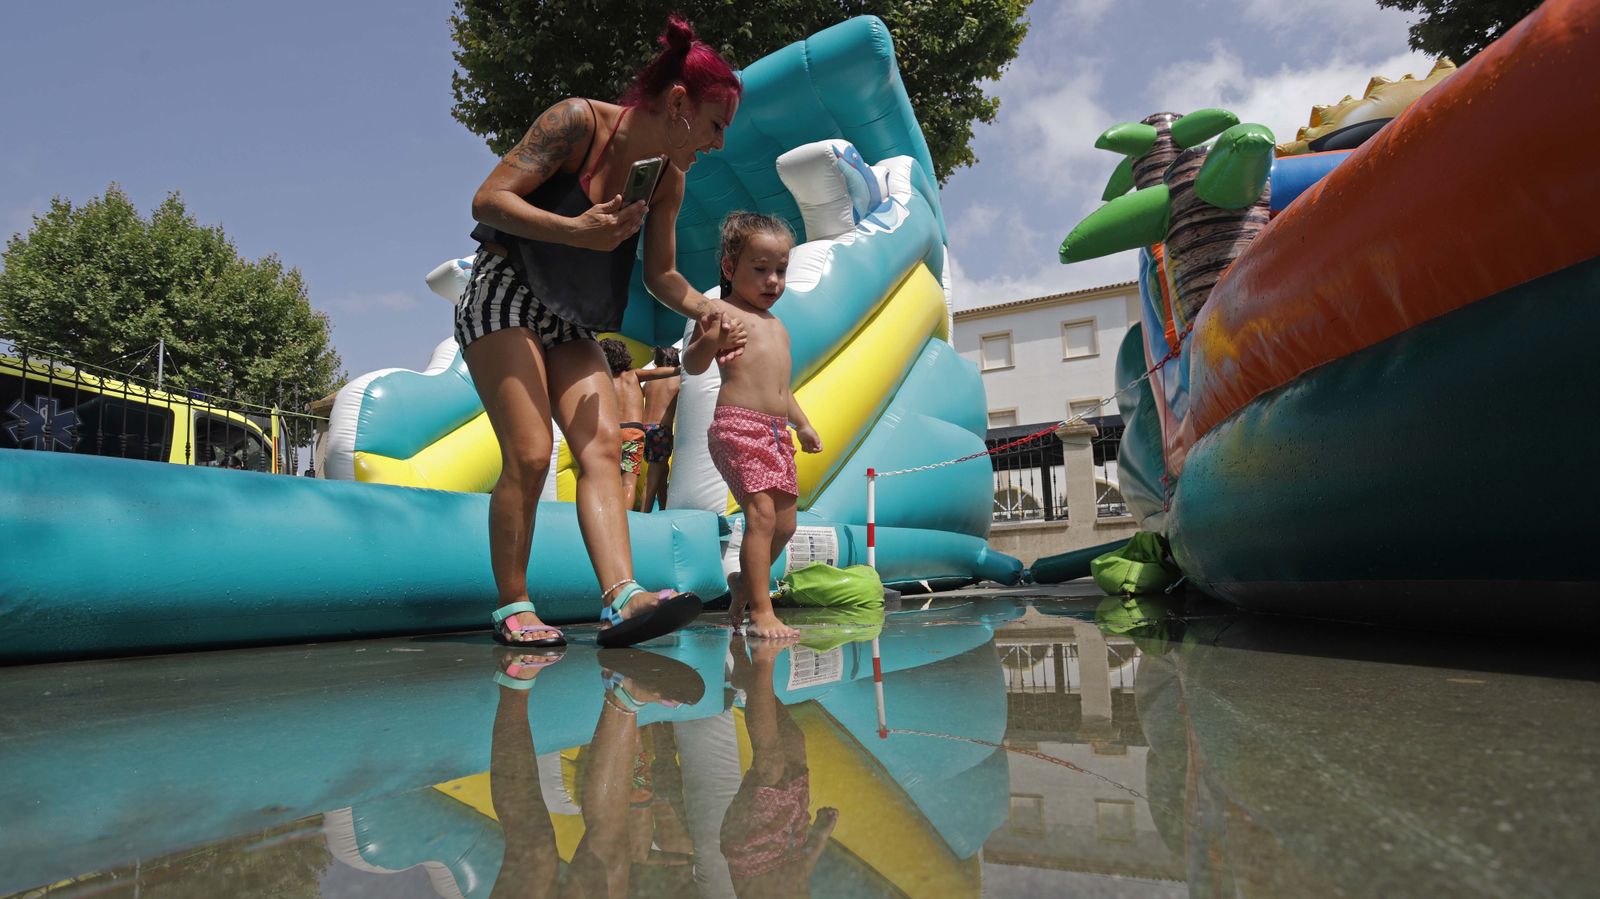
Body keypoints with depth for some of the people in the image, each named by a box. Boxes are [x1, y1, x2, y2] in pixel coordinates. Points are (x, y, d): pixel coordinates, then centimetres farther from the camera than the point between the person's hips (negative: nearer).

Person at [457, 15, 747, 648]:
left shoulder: (669, 179, 5)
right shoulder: (578, 121, -13)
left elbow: (660, 273, 12)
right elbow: (488, 199, -16)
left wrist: (710, 311, -6)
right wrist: (576, 230, -28)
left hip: (570, 323, 6)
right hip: (503, 294, -6)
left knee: (602, 445, -13)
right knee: (530, 454, -16)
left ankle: (623, 599, -23)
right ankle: (511, 608, -3)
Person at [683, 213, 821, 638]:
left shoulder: (778, 327, 25)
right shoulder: (724, 312, -2)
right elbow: (692, 364, -13)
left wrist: (802, 424, 26)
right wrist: (710, 339, -32)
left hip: (777, 431, 9)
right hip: (738, 425, -8)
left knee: (784, 523, 9)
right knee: (761, 514, -17)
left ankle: (744, 583, 30)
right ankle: (761, 613, -13)